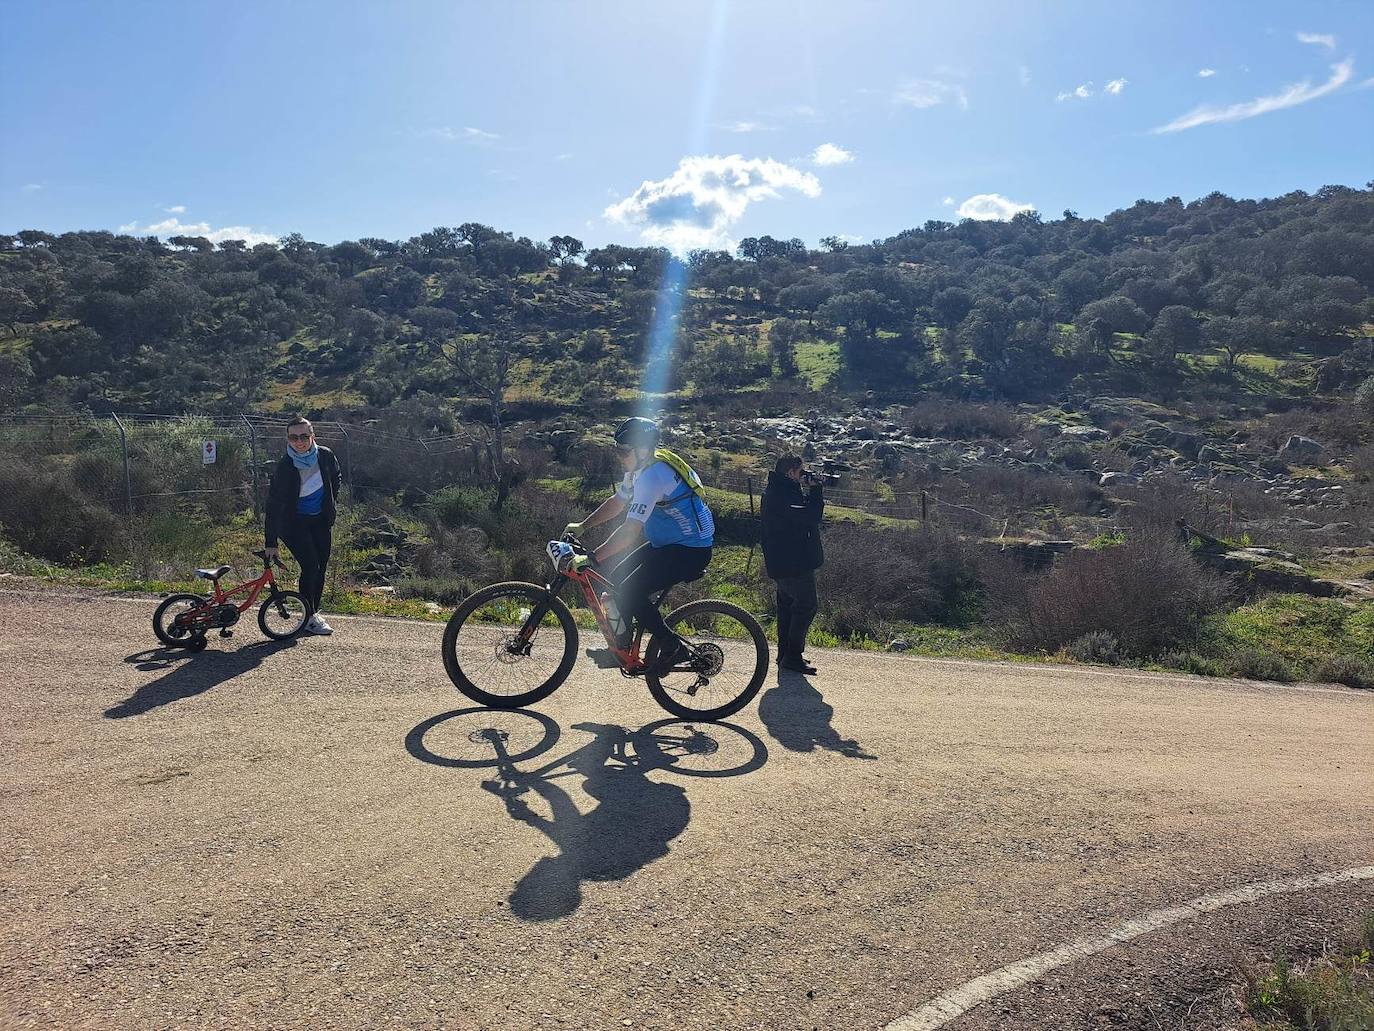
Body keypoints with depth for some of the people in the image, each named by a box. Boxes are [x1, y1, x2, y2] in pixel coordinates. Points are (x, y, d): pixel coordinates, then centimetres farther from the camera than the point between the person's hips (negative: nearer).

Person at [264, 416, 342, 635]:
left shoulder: (325, 456, -11)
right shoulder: (284, 468, -23)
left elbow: (336, 478, 13)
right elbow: (273, 506, -20)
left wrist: (333, 504, 8)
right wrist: (271, 544, -21)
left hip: (321, 520, 5)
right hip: (294, 523, -5)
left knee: (321, 567, 7)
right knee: (310, 566, -13)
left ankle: (314, 612, 23)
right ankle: (310, 618, 1)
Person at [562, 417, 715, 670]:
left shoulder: (652, 476, -27)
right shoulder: (639, 468, 3)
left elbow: (630, 531, -33)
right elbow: (617, 502, 17)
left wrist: (590, 558, -33)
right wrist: (582, 526, 12)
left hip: (691, 551, -10)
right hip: (667, 542, 10)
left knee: (629, 592, -16)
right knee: (617, 579, 8)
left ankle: (673, 648, 0)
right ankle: (621, 649, 18)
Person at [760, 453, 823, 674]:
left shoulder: (773, 491, 14)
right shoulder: (784, 494, -20)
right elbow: (811, 516, -23)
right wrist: (815, 489, -14)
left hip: (781, 562, 11)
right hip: (794, 562, -11)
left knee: (787, 604, 17)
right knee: (806, 606, -5)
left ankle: (785, 653, 23)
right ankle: (792, 656, -4)